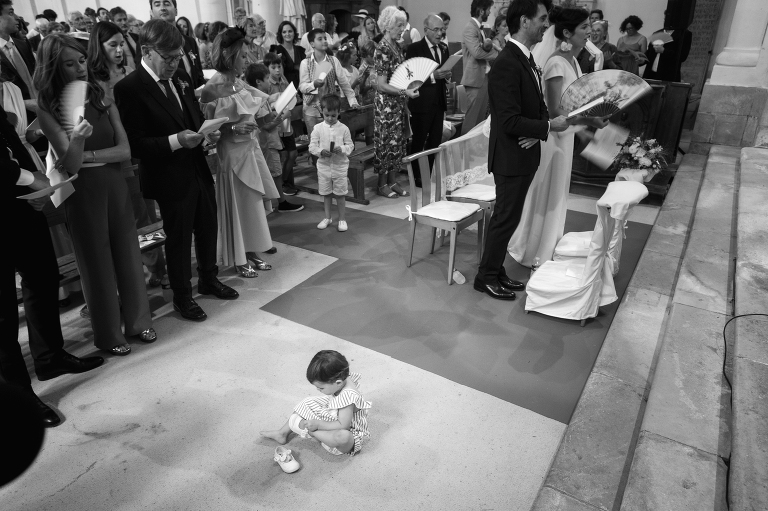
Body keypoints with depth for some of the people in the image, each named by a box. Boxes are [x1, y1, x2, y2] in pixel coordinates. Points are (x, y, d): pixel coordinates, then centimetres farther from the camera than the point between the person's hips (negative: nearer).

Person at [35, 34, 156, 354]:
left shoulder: (103, 101, 2)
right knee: (97, 262, 9)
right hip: (82, 193, -3)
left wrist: (86, 156, -14)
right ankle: (108, 335, 25)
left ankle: (138, 321, 29)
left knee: (128, 253, 11)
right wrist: (76, 139, -34)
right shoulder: (48, 110, -9)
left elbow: (124, 150, -5)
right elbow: (70, 166, -16)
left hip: (115, 186, 3)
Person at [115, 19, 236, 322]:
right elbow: (134, 144, -17)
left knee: (208, 228, 18)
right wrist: (176, 141, -27)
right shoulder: (129, 88, -16)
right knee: (178, 237, 8)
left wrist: (207, 132, -5)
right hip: (170, 178, -6)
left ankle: (209, 280, 41)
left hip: (198, 169, 7)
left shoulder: (180, 77, 5)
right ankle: (182, 296, 28)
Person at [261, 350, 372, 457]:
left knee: (343, 437, -44)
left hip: (349, 432, -9)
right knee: (306, 404, 7)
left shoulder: (348, 396, -36)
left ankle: (309, 431, -22)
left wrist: (317, 424, -27)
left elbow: (343, 425, -32)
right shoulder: (343, 379, -11)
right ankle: (282, 433, 15)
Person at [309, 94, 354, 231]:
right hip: (324, 165, 2)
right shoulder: (318, 128, -2)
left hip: (340, 165, -2)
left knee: (340, 193, 5)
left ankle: (342, 218, 19)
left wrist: (342, 149, -22)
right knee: (326, 193, 13)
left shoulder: (343, 128, -5)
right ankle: (327, 217, 28)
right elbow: (312, 146, -3)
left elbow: (350, 145, -2)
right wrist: (321, 152, -22)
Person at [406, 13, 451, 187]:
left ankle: (428, 175, 22)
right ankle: (416, 176, 15)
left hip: (439, 102, 6)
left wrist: (447, 75, -4)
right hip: (422, 103, -6)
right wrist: (432, 76, -24)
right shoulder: (414, 49, -9)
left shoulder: (444, 49, 11)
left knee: (435, 140, 10)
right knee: (418, 141, 4)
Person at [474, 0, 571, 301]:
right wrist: (549, 127, -15)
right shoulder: (507, 64, -20)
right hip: (511, 157, -9)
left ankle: (495, 271, 28)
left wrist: (540, 131, -6)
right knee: (506, 218, 1)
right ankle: (486, 277, 16)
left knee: (508, 217, 16)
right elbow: (510, 121, -25)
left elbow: (537, 106, 14)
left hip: (524, 154, 9)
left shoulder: (526, 60, 10)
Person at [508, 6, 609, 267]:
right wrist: (588, 120, -28)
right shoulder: (557, 64, -22)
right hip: (551, 136, -9)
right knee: (546, 195, 4)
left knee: (557, 194, 19)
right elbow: (554, 112, -25)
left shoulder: (572, 61, 6)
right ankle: (535, 254, 21)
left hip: (564, 135, 9)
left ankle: (547, 247, 35)